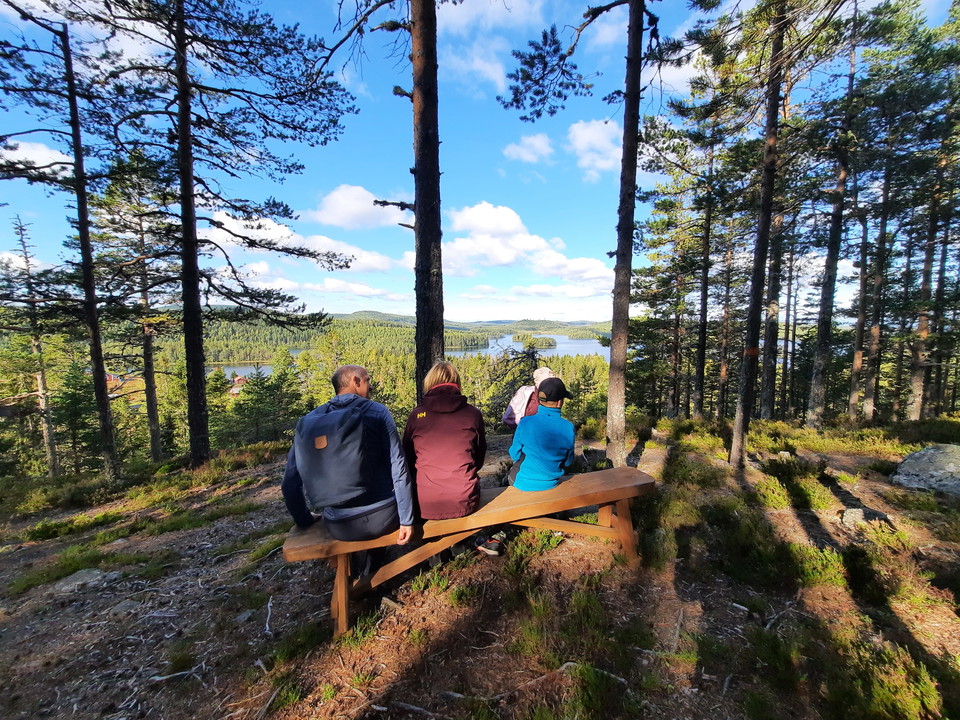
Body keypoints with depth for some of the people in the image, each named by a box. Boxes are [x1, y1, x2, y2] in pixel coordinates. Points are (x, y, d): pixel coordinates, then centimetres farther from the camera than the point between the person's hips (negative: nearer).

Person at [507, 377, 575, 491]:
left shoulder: (525, 423, -23)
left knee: (511, 472, 31)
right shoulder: (568, 428, -18)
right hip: (551, 483, 3)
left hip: (523, 484, -2)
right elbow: (568, 461, -4)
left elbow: (515, 455, -9)